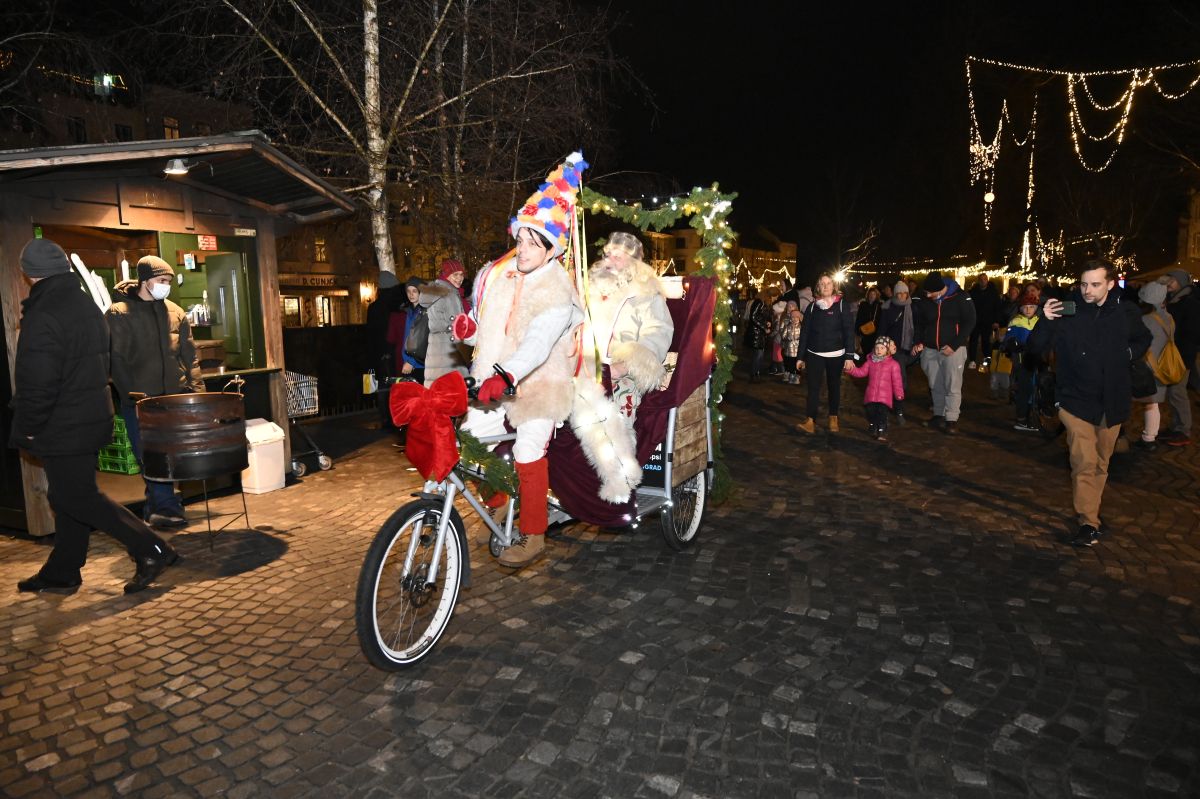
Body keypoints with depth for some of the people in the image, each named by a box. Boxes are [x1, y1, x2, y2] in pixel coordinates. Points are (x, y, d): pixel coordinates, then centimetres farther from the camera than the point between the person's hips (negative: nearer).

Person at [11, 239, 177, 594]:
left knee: (77, 498, -2)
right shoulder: (87, 305, 9)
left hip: (63, 428, -9)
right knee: (67, 496, 16)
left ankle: (151, 550, -5)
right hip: (93, 418, 9)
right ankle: (61, 573, 26)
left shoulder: (42, 317, -20)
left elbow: (37, 385, -23)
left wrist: (27, 429, -10)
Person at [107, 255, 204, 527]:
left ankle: (155, 506, 20)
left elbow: (189, 355, 11)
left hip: (173, 396, 4)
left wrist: (197, 388, 1)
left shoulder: (175, 313, 10)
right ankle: (166, 506, 5)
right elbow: (116, 359, -7)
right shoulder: (119, 314, -2)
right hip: (139, 400, -4)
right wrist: (130, 394, -15)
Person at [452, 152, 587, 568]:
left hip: (537, 381, -6)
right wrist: (467, 326, -11)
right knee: (472, 436, 0)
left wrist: (505, 377, -43)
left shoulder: (556, 291, -15)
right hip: (492, 379, 6)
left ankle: (534, 536, 9)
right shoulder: (496, 275, 5)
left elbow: (538, 344, -30)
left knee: (528, 453, -8)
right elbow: (485, 329, 13)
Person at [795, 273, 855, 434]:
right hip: (814, 354, 1)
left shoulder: (841, 304, -1)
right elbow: (805, 331, 7)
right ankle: (810, 421, -12)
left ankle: (833, 418, 26)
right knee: (813, 386, -8)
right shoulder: (813, 306, 6)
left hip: (835, 354, -1)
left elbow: (849, 330, -5)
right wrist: (801, 356, 5)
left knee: (834, 386, 10)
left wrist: (849, 356, -12)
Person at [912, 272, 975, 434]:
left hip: (953, 349, -4)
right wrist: (919, 342, 0)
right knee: (936, 386, 9)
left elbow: (969, 322, -8)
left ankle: (952, 420, -3)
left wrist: (954, 345, -15)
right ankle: (938, 416, 18)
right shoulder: (925, 302, 4)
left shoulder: (960, 298, -8)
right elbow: (920, 324, 16)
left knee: (953, 386, -7)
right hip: (930, 350, 4)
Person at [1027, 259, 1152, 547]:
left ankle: (1090, 512, 29)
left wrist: (1129, 353, 1)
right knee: (1085, 463, -10)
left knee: (1101, 464, 14)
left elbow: (1144, 339, 19)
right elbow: (1036, 348, -12)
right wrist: (1046, 321, -26)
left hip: (1112, 403, 4)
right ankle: (1088, 522, -3)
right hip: (1077, 401, -4)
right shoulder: (1066, 311, -10)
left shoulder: (1126, 312, -1)